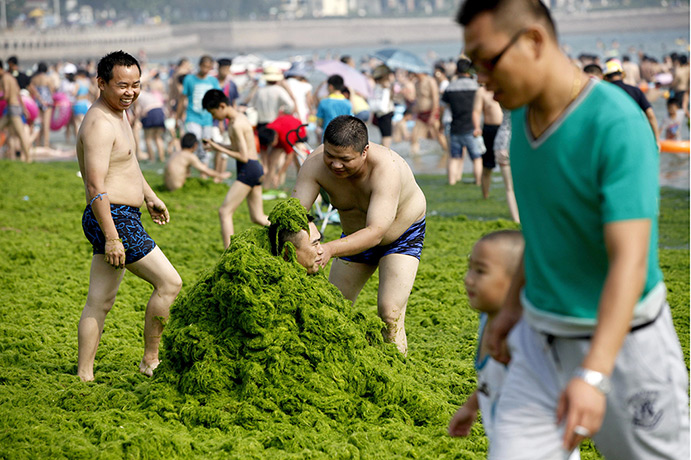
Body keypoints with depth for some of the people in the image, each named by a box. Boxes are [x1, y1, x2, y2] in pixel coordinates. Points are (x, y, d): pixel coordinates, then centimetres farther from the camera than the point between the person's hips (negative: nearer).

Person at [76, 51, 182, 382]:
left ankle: (83, 376, 12)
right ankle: (150, 361, 6)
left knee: (100, 302, 10)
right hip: (113, 218, -10)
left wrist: (150, 197, 36)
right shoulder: (99, 124, -18)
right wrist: (111, 237, -26)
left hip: (120, 219, 10)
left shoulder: (119, 114, 15)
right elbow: (96, 187, -24)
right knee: (169, 283, -4)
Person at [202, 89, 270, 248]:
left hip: (248, 169, -10)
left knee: (224, 212, -8)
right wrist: (215, 145, 10)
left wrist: (220, 149, -11)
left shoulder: (236, 125, -16)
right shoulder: (238, 118, 14)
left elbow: (243, 156, -18)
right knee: (258, 218, 14)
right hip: (255, 169, 10)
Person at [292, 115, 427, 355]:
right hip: (356, 236, 5)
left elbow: (375, 233, -48)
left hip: (402, 235, -5)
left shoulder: (386, 168, -41)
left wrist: (331, 249, -64)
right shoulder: (315, 164, -27)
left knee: (390, 314, -20)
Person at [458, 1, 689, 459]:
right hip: (540, 338, 7)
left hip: (620, 338, -7)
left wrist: (592, 375, -39)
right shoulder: (524, 114, 2)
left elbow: (630, 259, -31)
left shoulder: (618, 125, -24)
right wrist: (514, 304, 23)